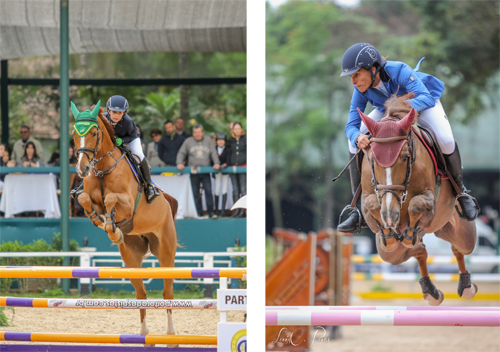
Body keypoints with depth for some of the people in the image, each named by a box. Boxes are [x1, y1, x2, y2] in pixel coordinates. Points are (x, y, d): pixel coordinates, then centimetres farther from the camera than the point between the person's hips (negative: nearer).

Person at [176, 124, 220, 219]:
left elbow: (213, 153, 7)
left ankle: (211, 212, -7)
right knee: (195, 193, 0)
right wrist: (179, 163, -5)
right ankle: (198, 213, 4)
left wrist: (216, 163, -7)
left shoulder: (208, 140, 11)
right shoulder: (188, 141, 10)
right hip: (193, 172, 0)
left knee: (208, 191, -10)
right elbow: (181, 153, 11)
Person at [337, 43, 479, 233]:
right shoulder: (361, 89, -25)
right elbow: (351, 126, -25)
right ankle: (359, 209, -9)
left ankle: (461, 191, -4)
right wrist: (357, 137, -50)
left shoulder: (398, 71, -38)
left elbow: (426, 98, -46)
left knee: (446, 140, -32)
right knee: (354, 141, -17)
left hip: (424, 103, -4)